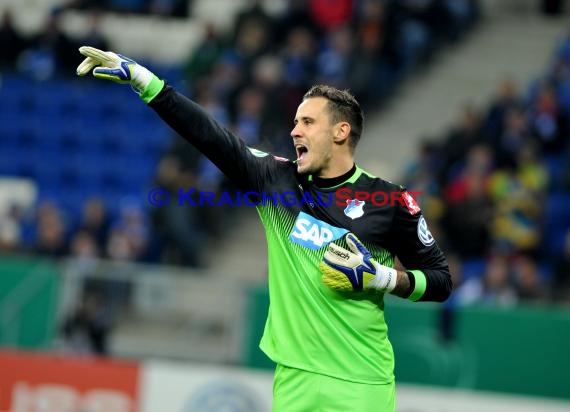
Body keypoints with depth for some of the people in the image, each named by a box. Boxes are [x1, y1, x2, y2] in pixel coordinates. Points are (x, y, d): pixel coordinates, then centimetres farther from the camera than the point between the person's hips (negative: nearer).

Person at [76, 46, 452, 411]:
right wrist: (141, 78, -5)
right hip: (294, 377, 3)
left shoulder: (390, 202, -2)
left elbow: (440, 280, 4)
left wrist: (382, 277, -12)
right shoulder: (276, 179, 6)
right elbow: (209, 134, 0)